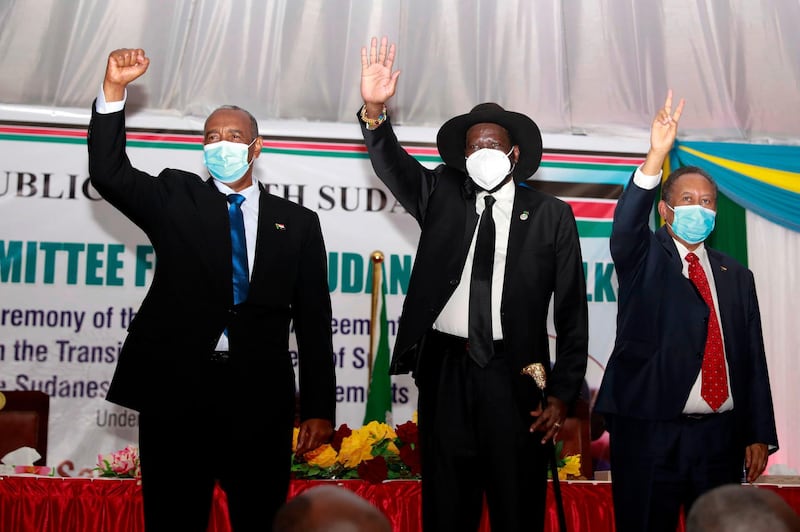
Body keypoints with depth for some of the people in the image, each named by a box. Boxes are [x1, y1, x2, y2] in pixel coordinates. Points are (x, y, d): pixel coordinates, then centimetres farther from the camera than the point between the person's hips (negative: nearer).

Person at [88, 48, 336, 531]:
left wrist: (320, 409, 3)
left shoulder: (297, 222, 11)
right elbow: (109, 173, -4)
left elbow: (313, 320, 8)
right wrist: (114, 90, -15)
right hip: (174, 389, 0)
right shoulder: (175, 198, 12)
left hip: (260, 399, 0)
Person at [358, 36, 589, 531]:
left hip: (514, 376, -2)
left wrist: (562, 393, -3)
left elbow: (571, 310, 2)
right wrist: (374, 111, -25)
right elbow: (394, 165, -5)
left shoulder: (552, 215, 2)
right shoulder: (442, 195, 10)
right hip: (446, 368, 2)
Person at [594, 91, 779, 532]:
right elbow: (626, 225, -20)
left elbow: (752, 360, 11)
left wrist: (758, 435, 6)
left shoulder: (737, 277, 13)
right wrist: (656, 157, -32)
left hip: (721, 437, 4)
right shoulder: (643, 259, 3)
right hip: (649, 432, -3)